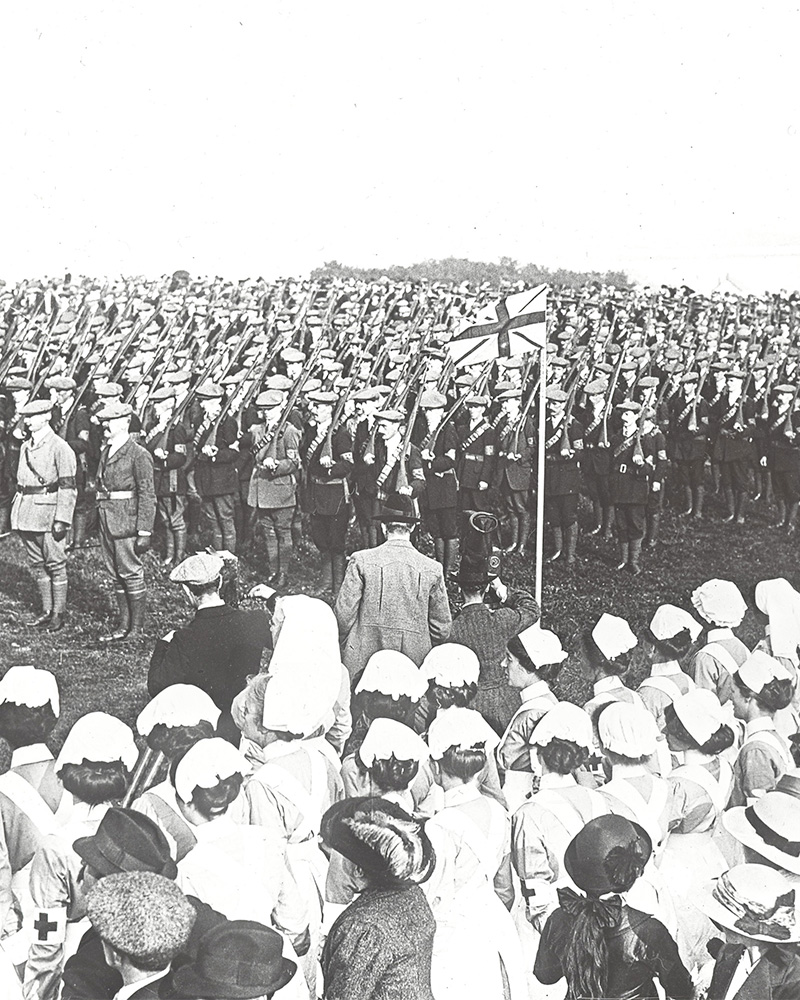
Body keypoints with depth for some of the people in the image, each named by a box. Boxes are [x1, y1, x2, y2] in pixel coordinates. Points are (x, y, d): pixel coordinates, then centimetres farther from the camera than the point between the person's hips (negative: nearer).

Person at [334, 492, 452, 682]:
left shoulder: (361, 561, -7)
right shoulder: (432, 569, -3)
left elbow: (344, 613, -4)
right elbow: (442, 627, 3)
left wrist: (346, 648, 13)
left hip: (364, 661, -1)